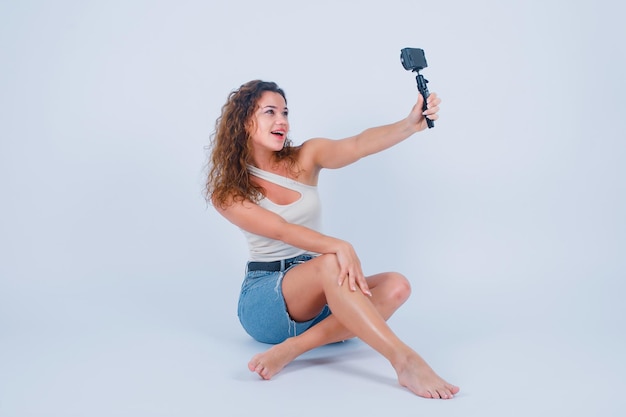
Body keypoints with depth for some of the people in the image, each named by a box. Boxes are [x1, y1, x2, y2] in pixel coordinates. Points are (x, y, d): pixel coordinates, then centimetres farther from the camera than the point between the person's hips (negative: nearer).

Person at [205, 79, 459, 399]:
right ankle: (403, 359, -41)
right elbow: (281, 230, -21)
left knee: (395, 286, -24)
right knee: (330, 263, -35)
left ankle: (293, 348, -32)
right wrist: (338, 247, -38)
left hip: (318, 299, 5)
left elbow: (359, 145, -15)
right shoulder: (227, 193, -4)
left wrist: (411, 124, -34)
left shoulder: (305, 158, 5)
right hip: (263, 300, -4)